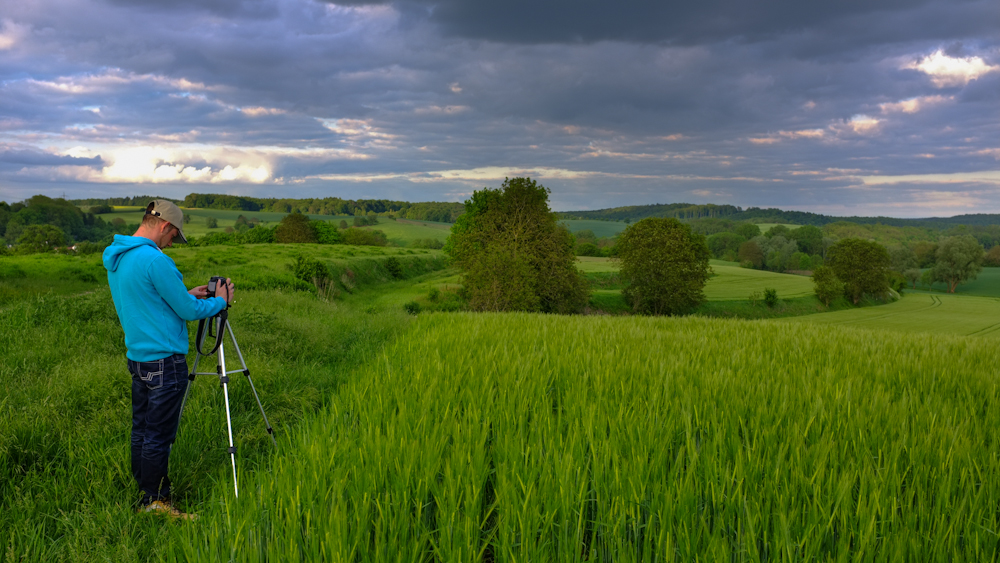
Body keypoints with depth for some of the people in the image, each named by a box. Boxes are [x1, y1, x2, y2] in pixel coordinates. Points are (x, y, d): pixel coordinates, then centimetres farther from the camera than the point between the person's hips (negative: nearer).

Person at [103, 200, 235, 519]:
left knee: (141, 431, 17)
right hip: (164, 362, -9)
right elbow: (188, 311, -14)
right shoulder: (154, 260, -20)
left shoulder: (115, 259, 9)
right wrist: (220, 301, 2)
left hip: (137, 358, 10)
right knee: (158, 436, 0)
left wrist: (186, 295, 18)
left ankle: (143, 490, 28)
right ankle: (154, 502, 9)